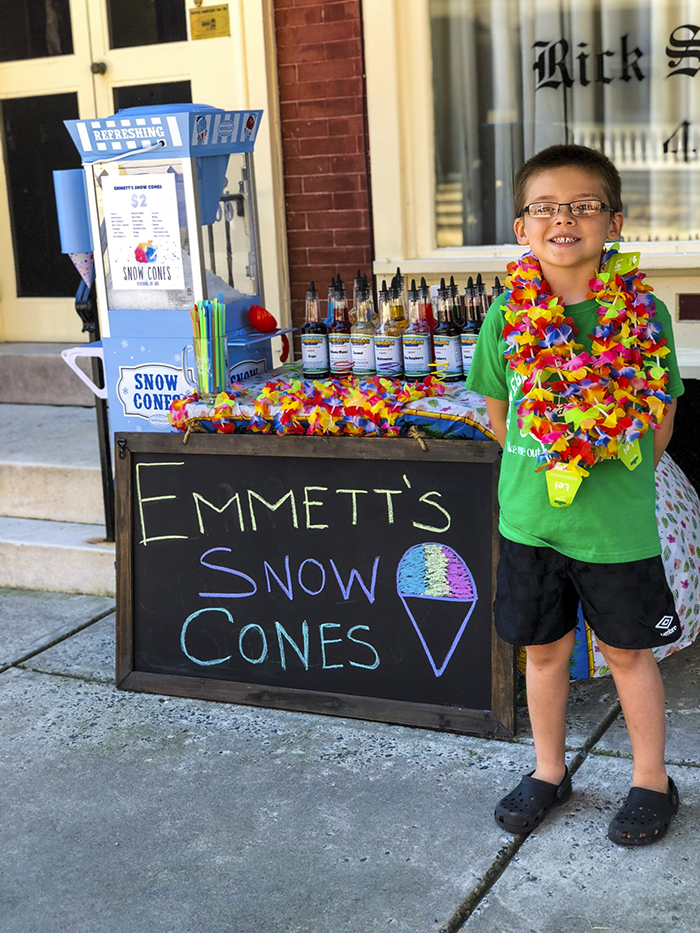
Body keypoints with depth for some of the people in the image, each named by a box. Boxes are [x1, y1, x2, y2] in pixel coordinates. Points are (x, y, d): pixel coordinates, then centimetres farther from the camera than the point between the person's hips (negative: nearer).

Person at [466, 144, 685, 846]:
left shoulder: (643, 314, -8)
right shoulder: (508, 314, -4)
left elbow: (661, 418, 1)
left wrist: (618, 479, 1)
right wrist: (542, 469, 5)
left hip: (618, 522, -2)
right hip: (530, 517, 2)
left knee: (627, 651, 12)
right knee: (543, 647, 16)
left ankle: (651, 781, 32)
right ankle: (549, 771, 36)